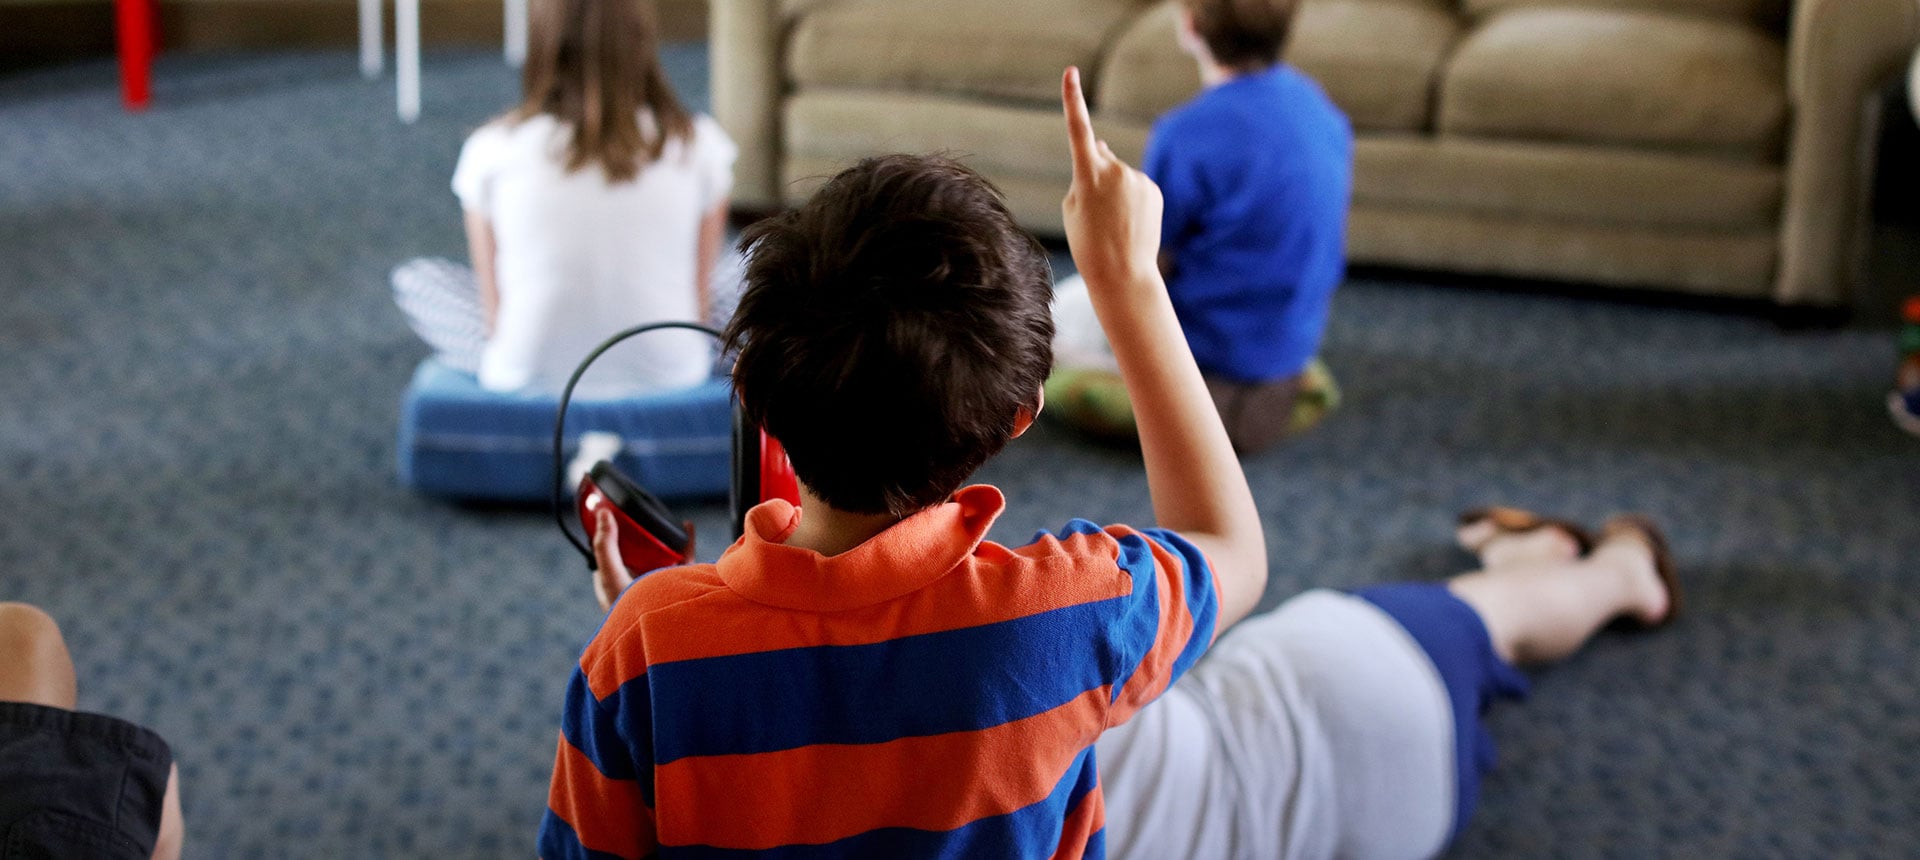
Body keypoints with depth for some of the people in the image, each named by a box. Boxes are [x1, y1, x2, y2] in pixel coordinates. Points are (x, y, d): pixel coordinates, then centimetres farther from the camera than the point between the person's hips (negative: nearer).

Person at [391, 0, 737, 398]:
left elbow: (495, 312, -2)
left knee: (414, 278, 27)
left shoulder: (490, 151, -9)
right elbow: (698, 307, -1)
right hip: (668, 375, 1)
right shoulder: (698, 146, -9)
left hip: (531, 377, -1)